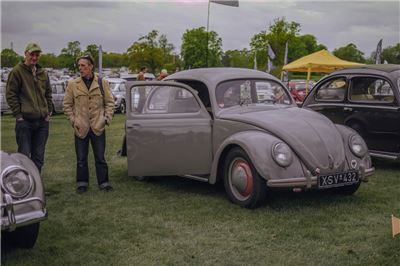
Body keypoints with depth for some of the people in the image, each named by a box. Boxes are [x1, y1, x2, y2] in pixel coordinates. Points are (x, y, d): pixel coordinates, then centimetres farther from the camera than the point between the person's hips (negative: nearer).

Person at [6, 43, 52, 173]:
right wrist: (18, 115, -11)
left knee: (38, 157, 9)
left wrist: (48, 112, 10)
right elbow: (10, 94, -6)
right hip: (25, 121, -5)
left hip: (42, 121, 5)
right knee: (24, 156, -3)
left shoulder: (43, 73, 13)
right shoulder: (17, 71, -4)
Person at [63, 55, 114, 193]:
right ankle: (82, 183, 19)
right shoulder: (73, 84, 2)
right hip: (81, 128, 1)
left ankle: (103, 182, 15)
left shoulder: (102, 83, 2)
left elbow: (109, 102, 8)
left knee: (100, 157, 6)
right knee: (81, 158, 7)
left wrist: (107, 118, -2)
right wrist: (73, 120, -2)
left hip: (98, 127, 0)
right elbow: (67, 105, 7)